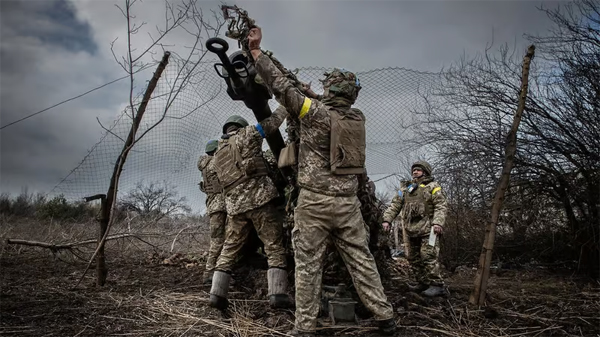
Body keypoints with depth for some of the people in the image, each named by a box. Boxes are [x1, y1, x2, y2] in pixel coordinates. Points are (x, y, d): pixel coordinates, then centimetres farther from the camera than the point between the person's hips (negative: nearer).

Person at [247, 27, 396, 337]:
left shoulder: (316, 112, -9)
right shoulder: (358, 118, 6)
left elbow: (281, 86, -7)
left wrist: (256, 51, 1)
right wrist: (315, 97, 33)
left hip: (315, 201, -5)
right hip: (348, 201, 5)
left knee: (308, 263, 3)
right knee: (360, 259, 13)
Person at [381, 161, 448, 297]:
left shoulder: (433, 187, 3)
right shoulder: (405, 190, 20)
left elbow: (441, 206, -7)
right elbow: (395, 205, 13)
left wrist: (438, 222, -22)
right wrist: (387, 219, -1)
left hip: (428, 229, -7)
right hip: (412, 231, 7)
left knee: (428, 257, -14)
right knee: (413, 258, 10)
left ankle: (437, 285, -8)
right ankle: (423, 283, 21)